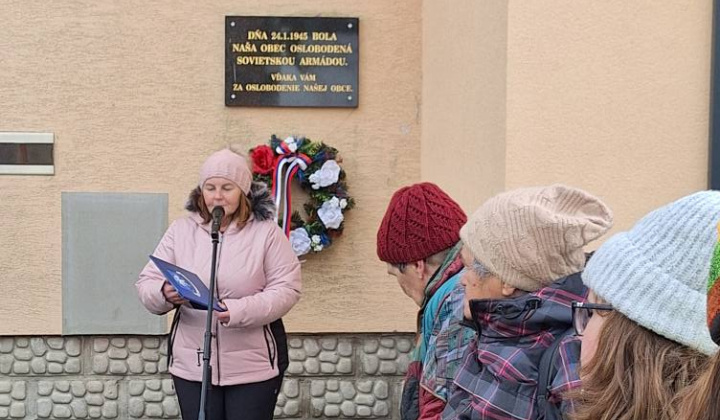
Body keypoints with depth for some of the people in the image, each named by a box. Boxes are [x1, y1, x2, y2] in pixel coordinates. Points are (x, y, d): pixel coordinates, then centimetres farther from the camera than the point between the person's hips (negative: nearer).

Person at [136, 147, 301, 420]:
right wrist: (164, 293, -21)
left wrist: (238, 311, -24)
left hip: (253, 366, -2)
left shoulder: (267, 232, -2)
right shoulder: (180, 231, 6)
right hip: (192, 366, 2)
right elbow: (146, 283, 4)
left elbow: (286, 289, -8)